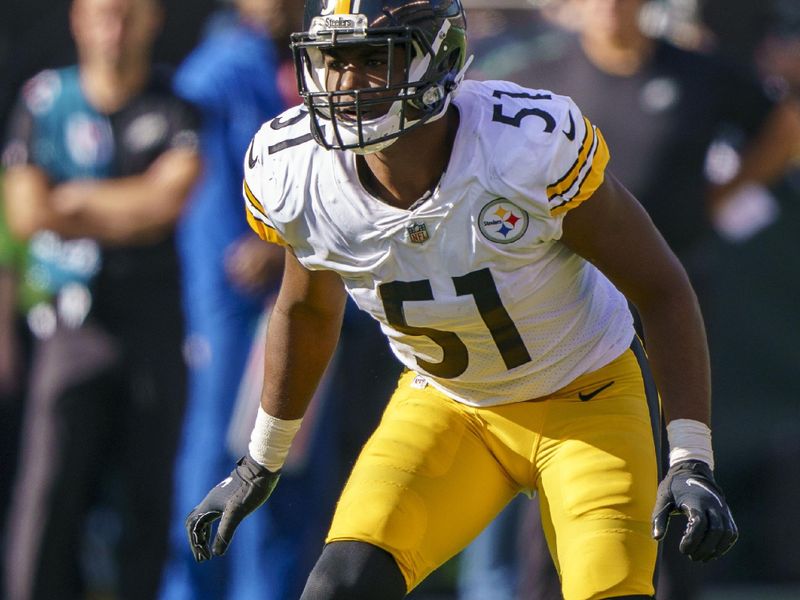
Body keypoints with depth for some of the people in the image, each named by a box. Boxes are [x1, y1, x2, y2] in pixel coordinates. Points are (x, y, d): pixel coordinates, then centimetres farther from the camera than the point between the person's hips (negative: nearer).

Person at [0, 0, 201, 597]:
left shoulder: (177, 106, 2)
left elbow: (172, 195, -12)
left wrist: (77, 200, -5)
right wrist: (130, 213, -6)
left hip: (155, 318, 1)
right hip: (75, 318, -1)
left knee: (149, 491, 4)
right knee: (50, 487, -7)